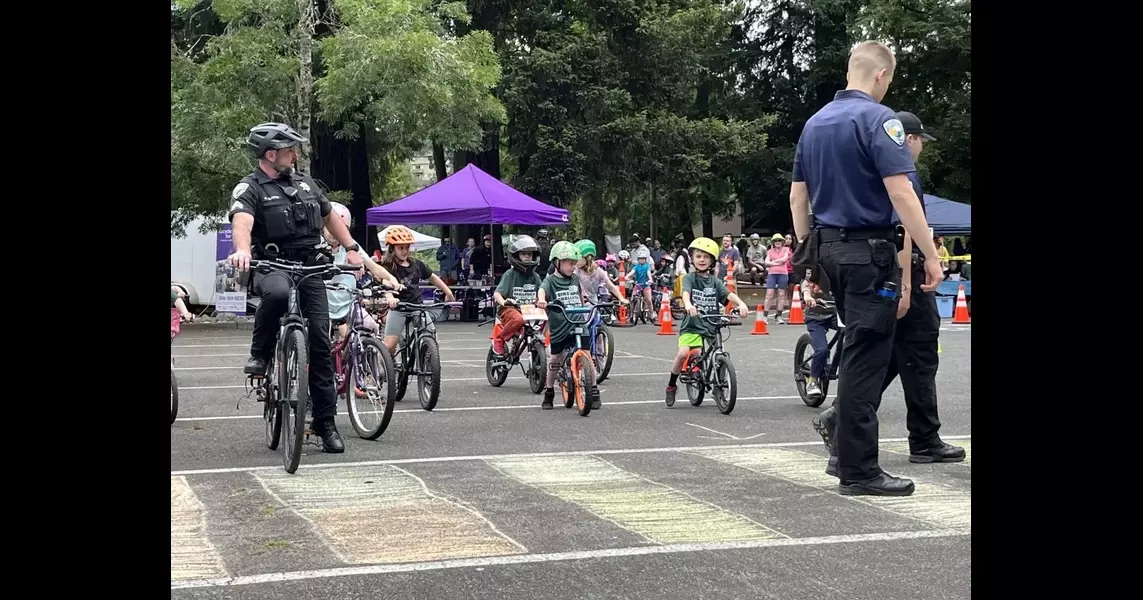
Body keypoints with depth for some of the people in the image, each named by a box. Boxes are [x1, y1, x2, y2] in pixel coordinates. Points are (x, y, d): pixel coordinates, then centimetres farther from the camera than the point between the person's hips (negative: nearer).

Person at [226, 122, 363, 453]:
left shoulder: (305, 183, 14)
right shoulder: (249, 189, -5)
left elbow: (330, 217, 26)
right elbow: (242, 222, -25)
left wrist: (352, 248, 13)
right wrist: (242, 251, -46)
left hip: (310, 268, 5)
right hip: (272, 267, -5)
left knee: (320, 341, -4)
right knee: (277, 292, -41)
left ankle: (325, 422, 2)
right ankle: (259, 354, -15)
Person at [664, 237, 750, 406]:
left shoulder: (715, 281, 10)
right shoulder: (690, 278, 1)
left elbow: (728, 294, -5)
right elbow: (685, 293, -19)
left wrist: (741, 303, -27)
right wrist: (688, 304, -42)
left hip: (711, 326, 3)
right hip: (692, 325, -3)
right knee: (683, 353, -24)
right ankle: (671, 385, -3)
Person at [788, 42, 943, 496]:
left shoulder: (814, 122, 12)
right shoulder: (877, 118, -12)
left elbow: (797, 197, 16)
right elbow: (902, 194, -20)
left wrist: (808, 255, 22)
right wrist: (931, 255, -16)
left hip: (828, 249, 8)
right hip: (868, 251, -8)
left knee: (860, 349, 21)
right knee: (866, 356, -4)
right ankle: (857, 470, -1)